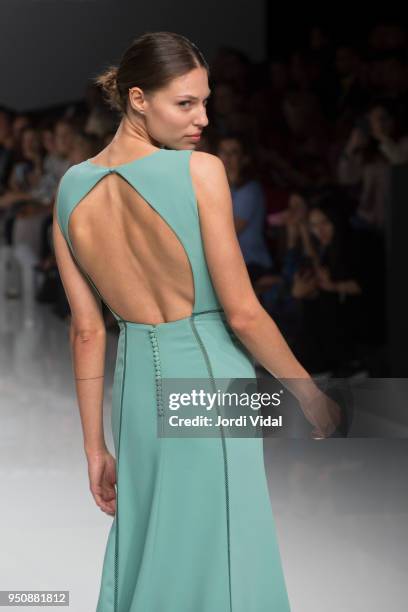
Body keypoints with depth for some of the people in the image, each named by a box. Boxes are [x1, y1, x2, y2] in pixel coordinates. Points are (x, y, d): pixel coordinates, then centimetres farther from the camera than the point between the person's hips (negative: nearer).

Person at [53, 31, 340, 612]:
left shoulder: (72, 188, 0)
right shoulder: (199, 171, -16)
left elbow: (87, 330, 3)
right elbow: (242, 313, -15)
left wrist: (95, 445, 9)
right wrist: (309, 391, -1)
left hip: (136, 379, 5)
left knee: (145, 553, 19)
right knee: (214, 556, 7)